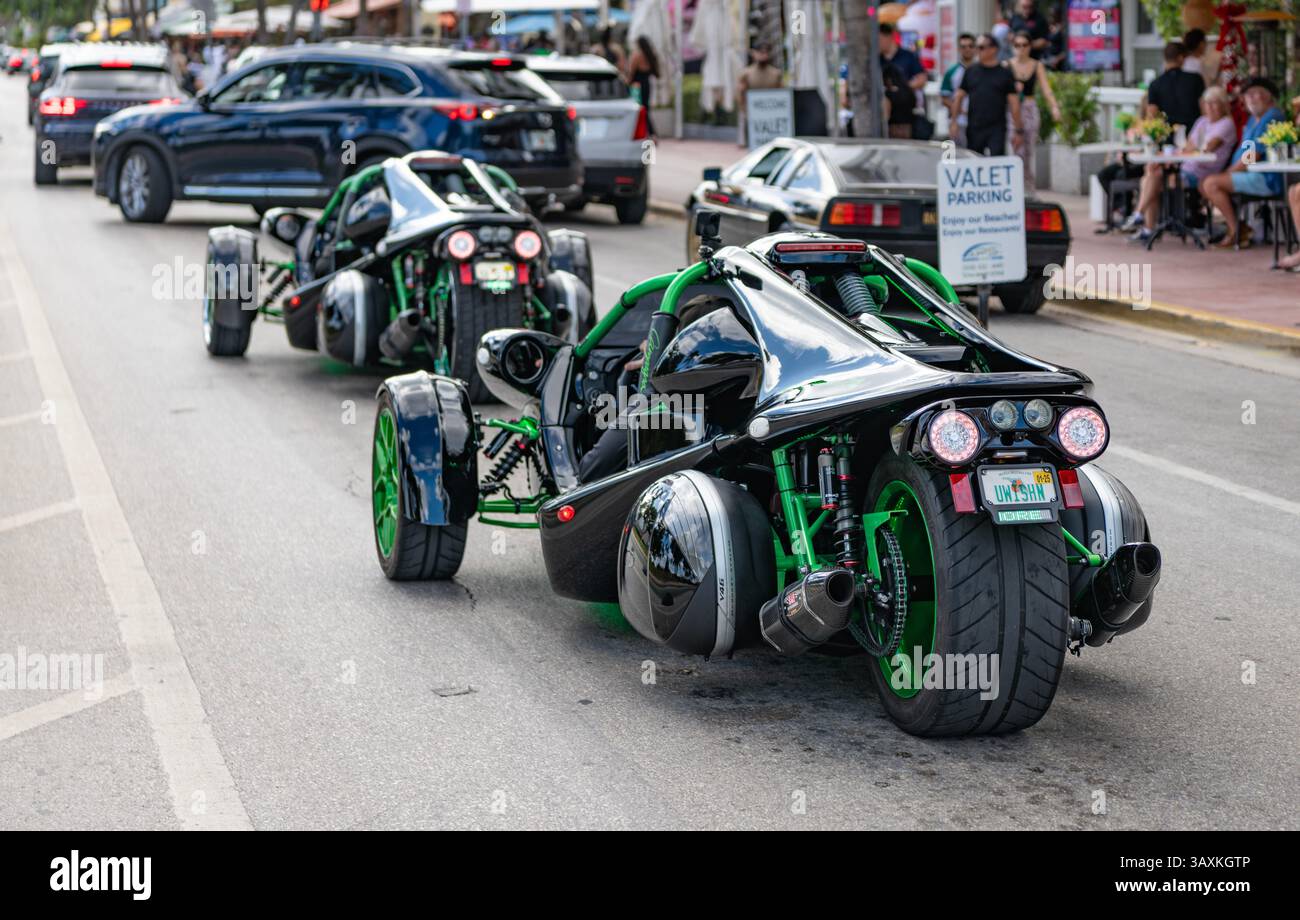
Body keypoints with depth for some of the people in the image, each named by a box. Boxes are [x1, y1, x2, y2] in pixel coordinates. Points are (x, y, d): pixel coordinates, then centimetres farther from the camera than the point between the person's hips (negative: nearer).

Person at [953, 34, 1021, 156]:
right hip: (974, 129, 3)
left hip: (997, 129, -3)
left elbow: (1014, 103, 2)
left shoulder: (1005, 74, 2)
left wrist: (1018, 129, -2)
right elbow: (959, 97, 10)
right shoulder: (970, 71, 9)